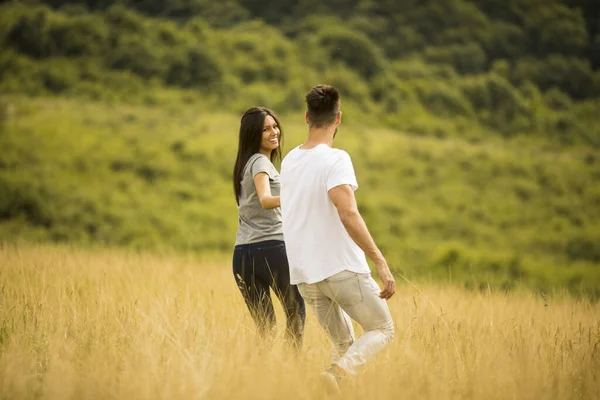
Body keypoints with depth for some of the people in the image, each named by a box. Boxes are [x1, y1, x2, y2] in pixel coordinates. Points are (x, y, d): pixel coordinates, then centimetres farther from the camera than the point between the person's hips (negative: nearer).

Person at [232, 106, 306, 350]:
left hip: (242, 253, 7)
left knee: (264, 326, 9)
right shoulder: (260, 162, -8)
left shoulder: (244, 165, 19)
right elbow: (265, 200, -27)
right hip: (271, 247, -7)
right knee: (296, 312, 5)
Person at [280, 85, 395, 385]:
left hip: (304, 274, 6)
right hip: (343, 269, -6)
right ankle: (337, 372, -17)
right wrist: (381, 263, -26)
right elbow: (348, 214, -26)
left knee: (343, 343, 18)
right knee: (382, 329, 9)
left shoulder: (288, 161, 9)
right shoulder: (336, 159, -14)